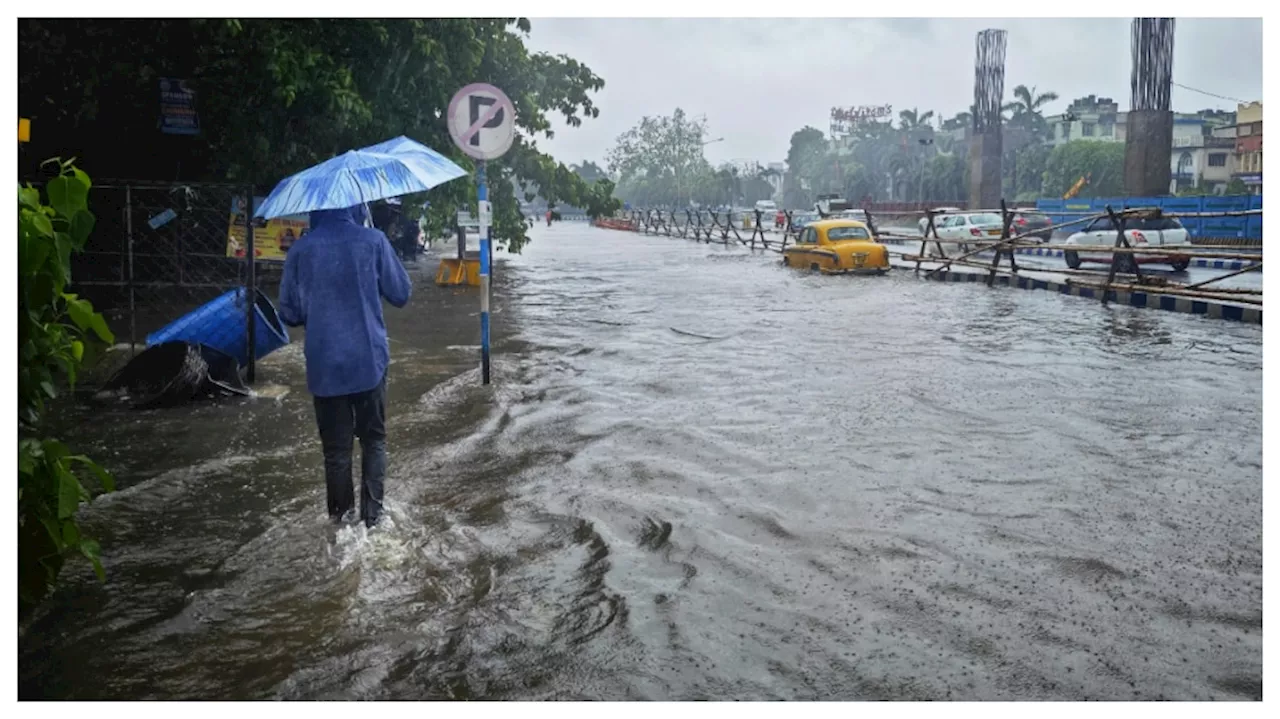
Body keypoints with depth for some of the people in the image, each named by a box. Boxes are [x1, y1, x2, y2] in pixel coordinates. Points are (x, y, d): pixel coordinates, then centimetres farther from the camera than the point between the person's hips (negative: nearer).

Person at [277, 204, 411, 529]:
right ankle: (372, 514, 13)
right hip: (369, 360, -1)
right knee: (373, 439, 14)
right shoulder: (373, 240, -7)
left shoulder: (300, 251, -3)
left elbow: (290, 313, 1)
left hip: (324, 365, 1)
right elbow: (401, 294, 0)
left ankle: (341, 516, 17)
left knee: (336, 446, 11)